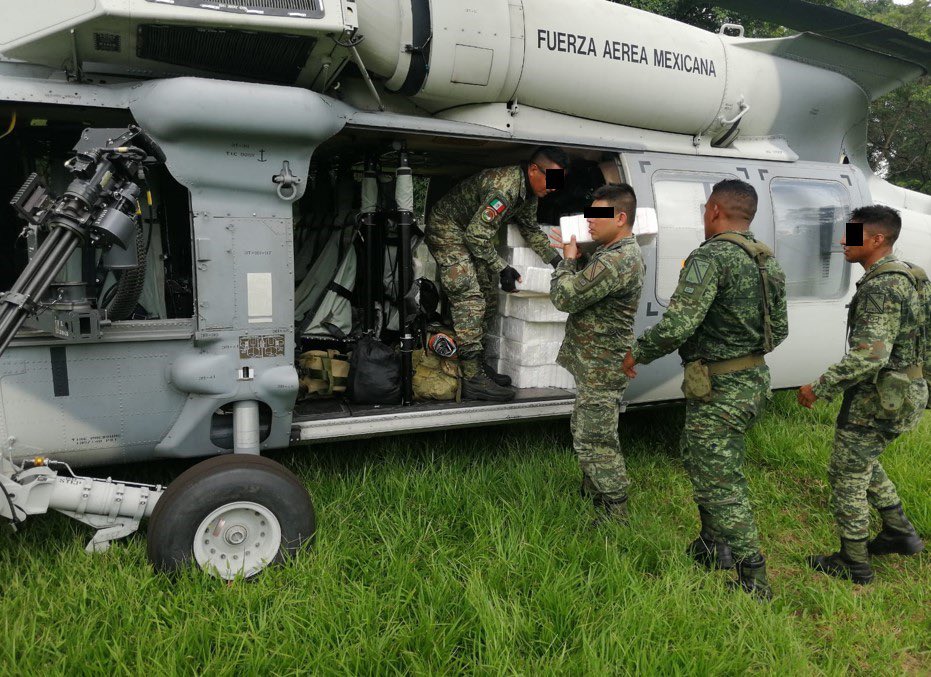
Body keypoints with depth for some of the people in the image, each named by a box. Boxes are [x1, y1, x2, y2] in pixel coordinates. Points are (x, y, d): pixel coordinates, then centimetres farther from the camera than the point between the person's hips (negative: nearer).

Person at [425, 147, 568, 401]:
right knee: (470, 300, -18)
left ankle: (476, 363, 19)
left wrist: (557, 261, 10)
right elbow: (477, 234, -29)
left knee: (488, 299, 10)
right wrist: (502, 268, -24)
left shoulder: (529, 192, 1)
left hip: (473, 234, 10)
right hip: (446, 229, -10)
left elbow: (531, 230, 16)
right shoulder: (505, 187, -30)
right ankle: (473, 379, -19)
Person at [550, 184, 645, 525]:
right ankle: (593, 492, 39)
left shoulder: (618, 261, -25)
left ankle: (615, 513, 11)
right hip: (596, 361, 11)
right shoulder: (624, 252, 11)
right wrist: (575, 259, 7)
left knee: (594, 440, -2)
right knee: (586, 432, 23)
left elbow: (564, 297, -24)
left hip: (600, 367, -11)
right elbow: (587, 289, 21)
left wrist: (568, 259, -7)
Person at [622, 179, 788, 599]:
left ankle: (753, 582, 11)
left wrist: (637, 354, -10)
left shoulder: (711, 257, -19)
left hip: (719, 391, -10)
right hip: (754, 381, 10)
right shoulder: (768, 262, 10)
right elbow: (779, 330, 17)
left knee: (719, 484, 1)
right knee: (700, 460, 25)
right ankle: (713, 548, 39)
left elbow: (676, 326, -27)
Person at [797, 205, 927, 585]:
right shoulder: (902, 277, 10)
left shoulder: (881, 287, -23)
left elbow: (870, 355, -31)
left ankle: (854, 564, 14)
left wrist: (820, 389, -24)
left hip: (875, 400, -10)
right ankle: (901, 533, 35)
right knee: (863, 462, 26)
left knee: (847, 476, 3)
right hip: (897, 393, 10)